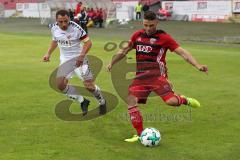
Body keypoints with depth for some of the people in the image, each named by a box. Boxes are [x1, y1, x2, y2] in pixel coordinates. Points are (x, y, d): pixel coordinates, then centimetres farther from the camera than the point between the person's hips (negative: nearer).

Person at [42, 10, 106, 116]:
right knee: (60, 85, -14)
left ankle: (102, 102, 19)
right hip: (65, 60, 5)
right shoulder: (54, 29, -3)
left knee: (89, 86, -12)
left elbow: (88, 42, -16)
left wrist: (82, 56, -28)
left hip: (78, 58, -5)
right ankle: (83, 102, 4)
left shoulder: (75, 28, -19)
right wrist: (48, 54, 11)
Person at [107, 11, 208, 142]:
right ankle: (140, 134, 6)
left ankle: (184, 100, 14)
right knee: (131, 102, -7)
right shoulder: (137, 35, 11)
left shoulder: (163, 37, -4)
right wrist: (112, 63, 32)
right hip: (140, 76, 5)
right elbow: (125, 50, 27)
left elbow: (182, 52, -9)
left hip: (157, 75, -5)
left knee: (171, 101, -23)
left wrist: (198, 65, -19)